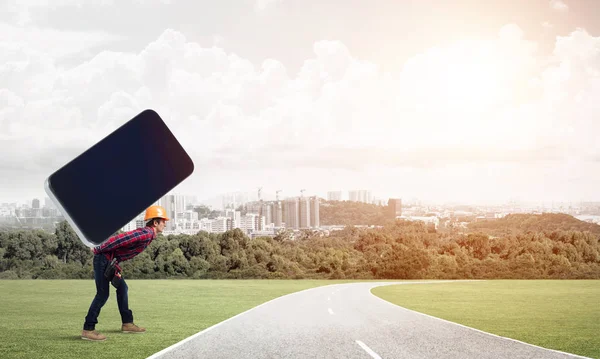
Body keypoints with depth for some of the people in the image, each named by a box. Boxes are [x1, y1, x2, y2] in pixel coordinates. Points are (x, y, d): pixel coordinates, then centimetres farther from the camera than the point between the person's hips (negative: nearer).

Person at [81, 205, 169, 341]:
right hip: (104, 258, -11)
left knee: (122, 288, 16)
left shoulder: (146, 234, 14)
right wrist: (99, 249, -19)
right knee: (103, 294, -10)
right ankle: (88, 330, -8)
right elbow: (120, 239, -26)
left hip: (111, 261, 11)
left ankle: (127, 323, 25)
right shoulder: (146, 234, -19)